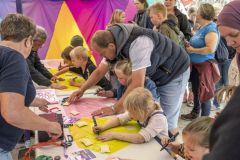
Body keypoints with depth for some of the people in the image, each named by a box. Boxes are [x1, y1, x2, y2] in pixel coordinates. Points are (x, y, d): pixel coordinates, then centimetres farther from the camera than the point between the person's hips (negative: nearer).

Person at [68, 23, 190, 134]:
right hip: (155, 75, 8)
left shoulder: (137, 43, -37)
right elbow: (99, 72, 5)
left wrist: (115, 109, -31)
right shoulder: (113, 43, -9)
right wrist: (82, 90, -2)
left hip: (173, 73, -7)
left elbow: (137, 84, -37)